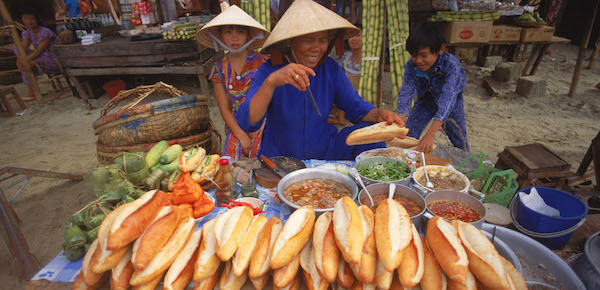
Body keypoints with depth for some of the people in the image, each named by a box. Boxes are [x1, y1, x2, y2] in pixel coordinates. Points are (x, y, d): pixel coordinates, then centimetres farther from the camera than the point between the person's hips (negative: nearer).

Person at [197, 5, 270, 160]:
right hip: (235, 126, 2)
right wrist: (242, 136, -7)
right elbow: (224, 108, 3)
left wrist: (263, 124, -14)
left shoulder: (261, 61, -2)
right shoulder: (219, 69, 5)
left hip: (262, 125, -2)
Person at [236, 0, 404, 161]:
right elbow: (245, 123, -27)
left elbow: (354, 105, 1)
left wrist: (379, 114, -22)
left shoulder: (330, 68, -4)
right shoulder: (269, 70, -15)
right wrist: (271, 82, -43)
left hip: (324, 149, 4)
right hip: (280, 156, -3)